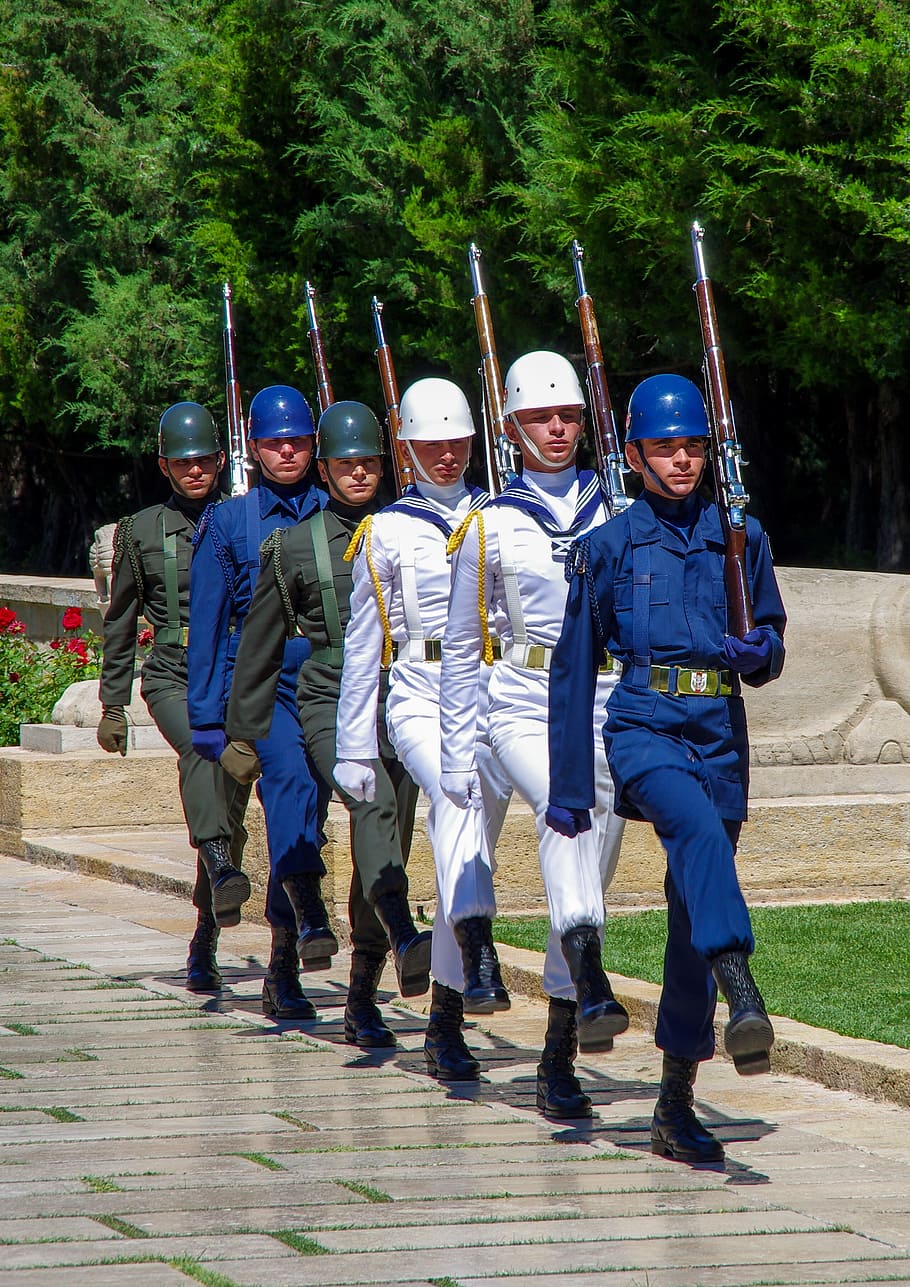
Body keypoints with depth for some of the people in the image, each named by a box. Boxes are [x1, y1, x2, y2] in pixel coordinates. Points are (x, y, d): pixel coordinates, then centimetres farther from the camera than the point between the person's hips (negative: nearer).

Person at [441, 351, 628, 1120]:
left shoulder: (617, 518, 10)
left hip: (611, 710, 3)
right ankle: (590, 985, -51)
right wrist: (457, 752, 5)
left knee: (586, 881, 3)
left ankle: (559, 1060, 12)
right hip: (526, 710, -3)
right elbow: (461, 648, 9)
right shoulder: (489, 528, 4)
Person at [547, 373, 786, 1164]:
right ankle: (742, 1001, -55)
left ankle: (676, 1105, 13)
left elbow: (772, 647, 17)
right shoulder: (608, 546, 5)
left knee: (694, 913, 5)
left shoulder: (739, 537, 11)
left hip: (720, 734, 3)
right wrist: (569, 785, 6)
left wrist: (753, 652, -9)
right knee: (700, 831, -34)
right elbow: (573, 666, 8)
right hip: (642, 725, -3)